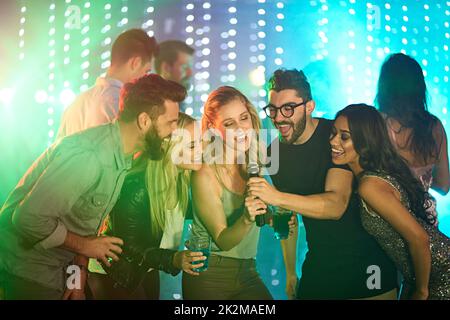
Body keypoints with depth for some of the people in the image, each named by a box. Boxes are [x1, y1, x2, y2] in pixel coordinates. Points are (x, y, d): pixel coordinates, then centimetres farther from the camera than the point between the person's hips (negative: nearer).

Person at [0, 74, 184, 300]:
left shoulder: (123, 156, 0)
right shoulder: (87, 156, -31)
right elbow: (30, 219, -31)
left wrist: (81, 268, -3)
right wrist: (85, 246, -17)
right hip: (28, 269, -8)